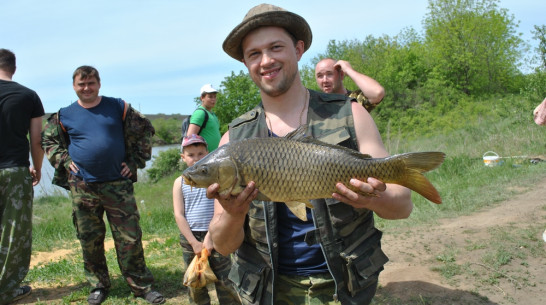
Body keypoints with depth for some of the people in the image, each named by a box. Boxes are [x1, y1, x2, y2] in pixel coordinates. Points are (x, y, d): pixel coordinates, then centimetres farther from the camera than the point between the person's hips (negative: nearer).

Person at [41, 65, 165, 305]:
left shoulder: (118, 107, 3)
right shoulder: (64, 115, 7)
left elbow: (145, 129, 10)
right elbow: (48, 140, 21)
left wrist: (135, 161, 2)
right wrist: (64, 161, 5)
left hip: (118, 184, -1)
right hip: (82, 187, 2)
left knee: (129, 237, 0)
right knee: (89, 240, 9)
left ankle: (141, 286, 12)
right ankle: (98, 285, 26)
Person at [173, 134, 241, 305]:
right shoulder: (180, 182, 2)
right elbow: (179, 215, -2)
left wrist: (210, 237, -15)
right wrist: (194, 242, -10)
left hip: (215, 236, -2)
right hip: (190, 238, 2)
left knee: (225, 281, 3)